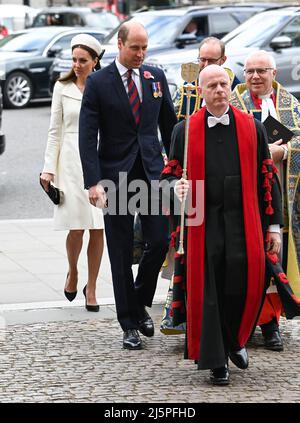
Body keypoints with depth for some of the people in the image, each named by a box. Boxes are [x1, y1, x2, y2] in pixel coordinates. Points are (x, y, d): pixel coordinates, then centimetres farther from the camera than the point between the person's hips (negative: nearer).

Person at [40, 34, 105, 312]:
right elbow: (55, 131, 7)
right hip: (72, 159, 0)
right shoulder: (62, 88, 5)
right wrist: (49, 168, 1)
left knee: (98, 229, -1)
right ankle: (72, 273, 22)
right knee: (76, 227, -5)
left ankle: (91, 288, 10)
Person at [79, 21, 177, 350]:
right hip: (116, 177, -3)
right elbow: (87, 136, -8)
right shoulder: (98, 83, -5)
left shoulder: (156, 77, 7)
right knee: (121, 253, 3)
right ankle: (129, 324, 12)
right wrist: (93, 181, -16)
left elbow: (169, 124, 14)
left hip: (152, 171, 3)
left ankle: (140, 302, 20)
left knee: (159, 242, -5)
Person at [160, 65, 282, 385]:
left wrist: (273, 226, 6)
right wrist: (176, 188, -16)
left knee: (245, 285, -9)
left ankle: (235, 340, 20)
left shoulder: (252, 128, 7)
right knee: (207, 291, -2)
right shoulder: (185, 130, 5)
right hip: (202, 224, 0)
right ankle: (216, 361, 10)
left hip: (243, 223, 0)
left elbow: (267, 178, 9)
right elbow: (169, 175, 9)